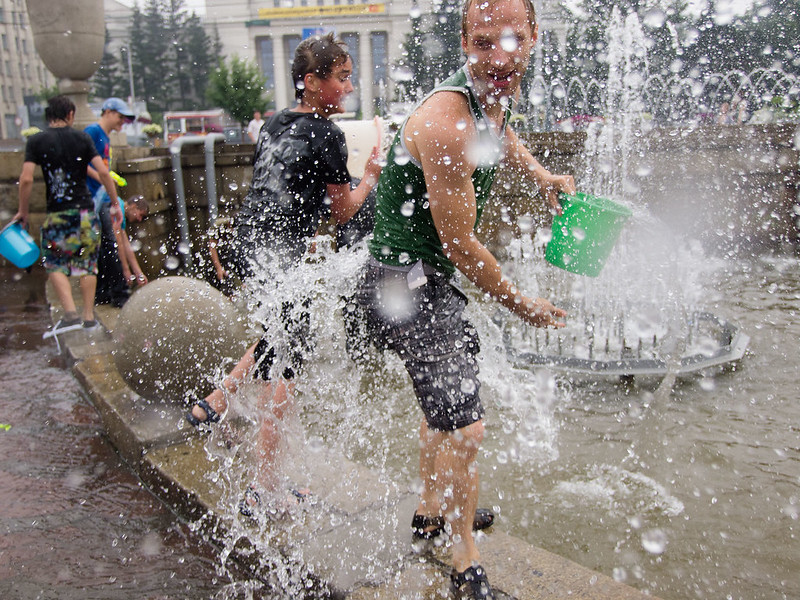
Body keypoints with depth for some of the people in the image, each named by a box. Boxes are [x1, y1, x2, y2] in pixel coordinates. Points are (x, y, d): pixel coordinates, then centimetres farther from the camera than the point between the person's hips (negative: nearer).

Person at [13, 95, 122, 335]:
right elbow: (103, 173, -5)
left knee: (55, 266, 7)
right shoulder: (82, 138, 3)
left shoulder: (36, 141, 0)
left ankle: (71, 313, -10)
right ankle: (89, 315, 14)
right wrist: (115, 203, 3)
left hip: (57, 214, -2)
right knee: (87, 265, 11)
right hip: (85, 211, 2)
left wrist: (23, 211, 5)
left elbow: (26, 179, -7)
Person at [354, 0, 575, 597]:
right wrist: (520, 305, -9)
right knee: (464, 425, -9)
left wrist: (541, 174, 20)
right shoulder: (446, 123, -27)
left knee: (446, 406, 25)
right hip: (407, 285, -11)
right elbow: (461, 244, -22)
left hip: (431, 281, 11)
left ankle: (430, 511, 48)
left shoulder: (494, 96, 3)